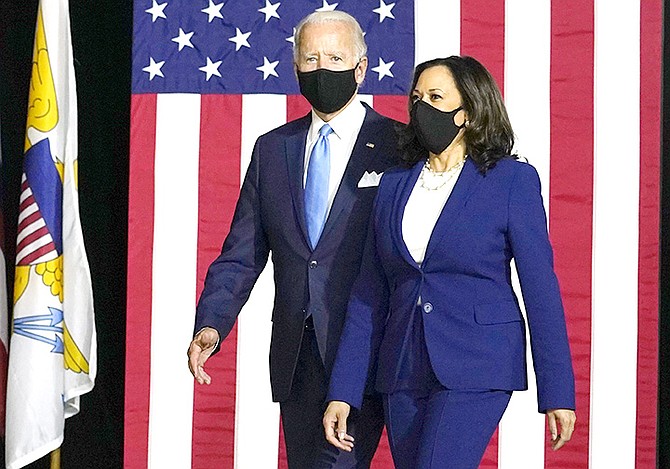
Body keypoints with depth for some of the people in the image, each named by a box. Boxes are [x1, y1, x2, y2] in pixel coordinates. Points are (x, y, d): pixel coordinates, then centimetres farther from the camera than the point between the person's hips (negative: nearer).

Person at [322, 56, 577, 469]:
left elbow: (540, 287, -4)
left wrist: (557, 393, -6)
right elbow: (370, 295, 11)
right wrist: (343, 392, 6)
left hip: (475, 367, -5)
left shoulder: (512, 180, -3)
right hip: (403, 372, 5)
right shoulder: (394, 185, 10)